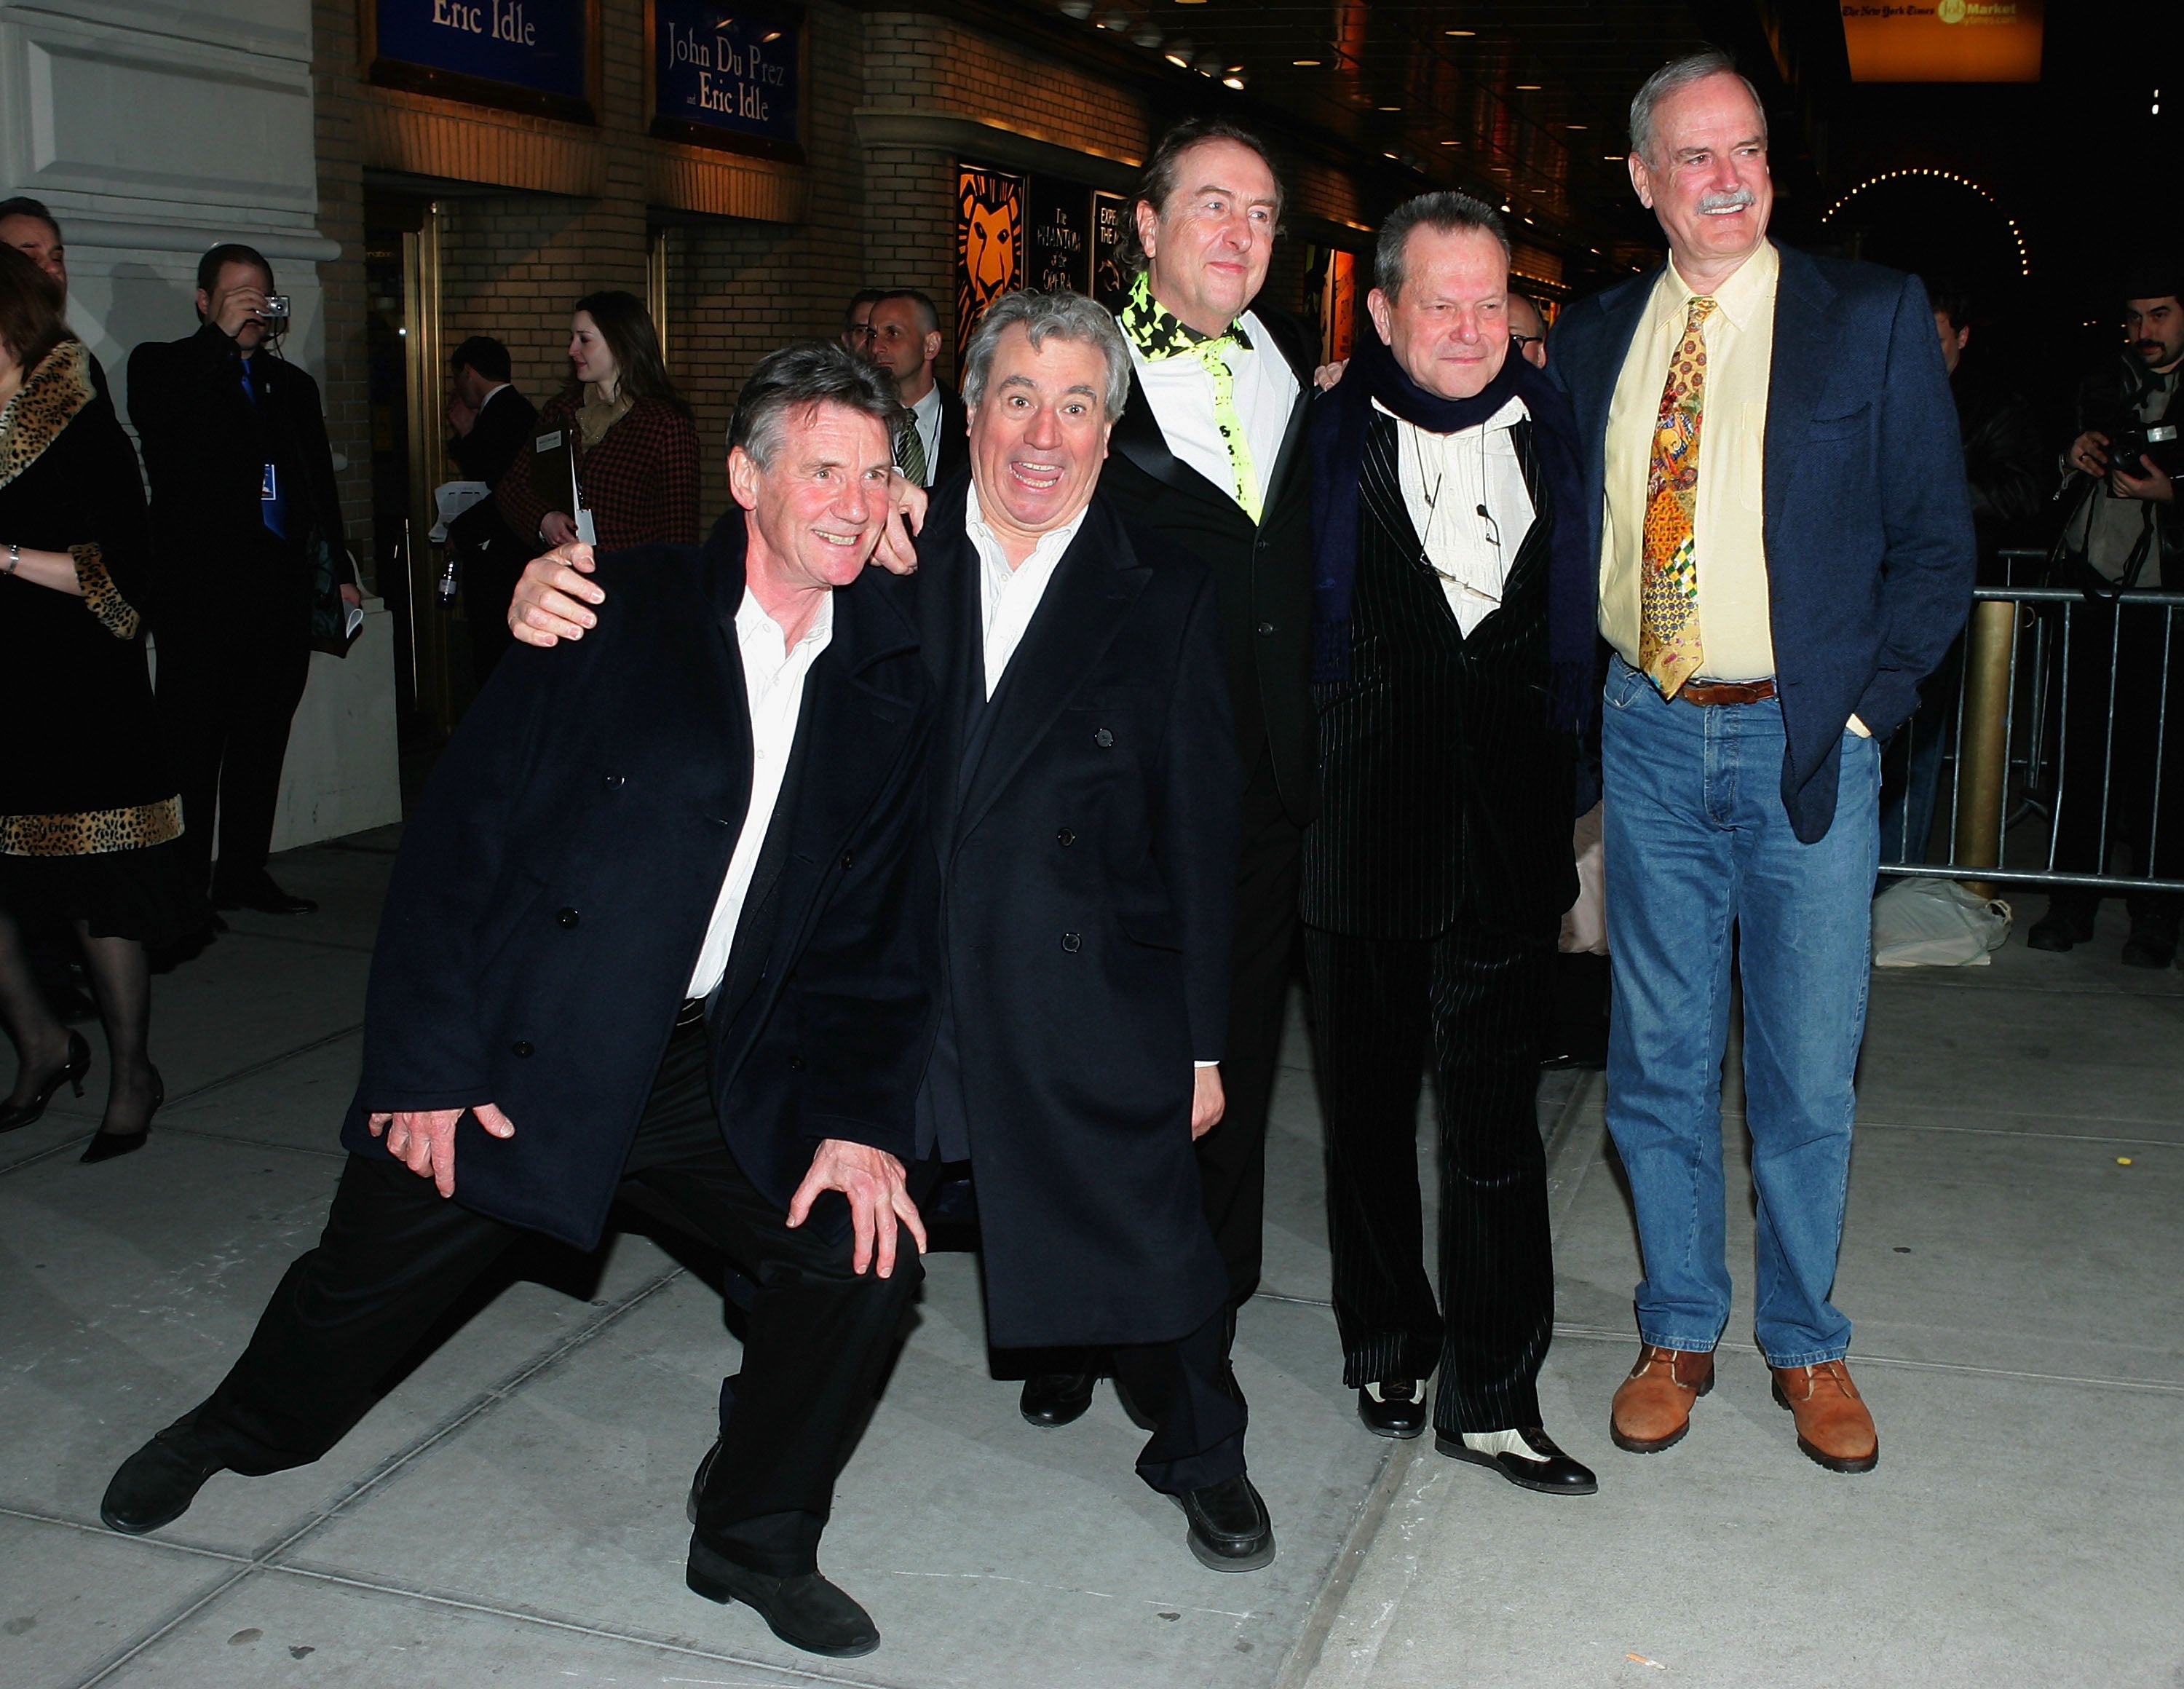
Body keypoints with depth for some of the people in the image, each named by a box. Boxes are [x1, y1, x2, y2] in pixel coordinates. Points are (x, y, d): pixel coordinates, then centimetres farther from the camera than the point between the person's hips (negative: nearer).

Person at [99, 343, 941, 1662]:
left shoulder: (891, 690, -1)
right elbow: (461, 833, -11)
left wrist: (863, 1116, -10)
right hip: (523, 1052, -2)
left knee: (869, 1250, -9)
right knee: (374, 1272, 12)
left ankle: (757, 1542, 15)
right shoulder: (617, 613, -11)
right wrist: (428, 1064, -13)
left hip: (725, 1069, 3)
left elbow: (885, 926, 2)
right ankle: (241, 1431, 48)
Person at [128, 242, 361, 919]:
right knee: (193, 737, -4)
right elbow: (153, 416, -17)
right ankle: (184, 881, -1)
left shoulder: (292, 384, 22)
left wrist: (341, 569, 16)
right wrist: (221, 335, -15)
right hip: (199, 587, -5)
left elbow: (322, 485, 23)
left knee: (263, 734, 8)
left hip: (280, 584, 5)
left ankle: (244, 870, 16)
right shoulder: (161, 366, 7)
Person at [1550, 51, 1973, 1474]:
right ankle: (1679, 1333, 27)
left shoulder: (1876, 318, 0)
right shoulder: (1592, 341, 8)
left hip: (1808, 742, -2)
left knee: (1808, 1072, 6)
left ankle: (1808, 1345, 26)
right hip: (1649, 736, 2)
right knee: (1659, 1062, 10)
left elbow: (1937, 543, 0)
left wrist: (1865, 709, -8)